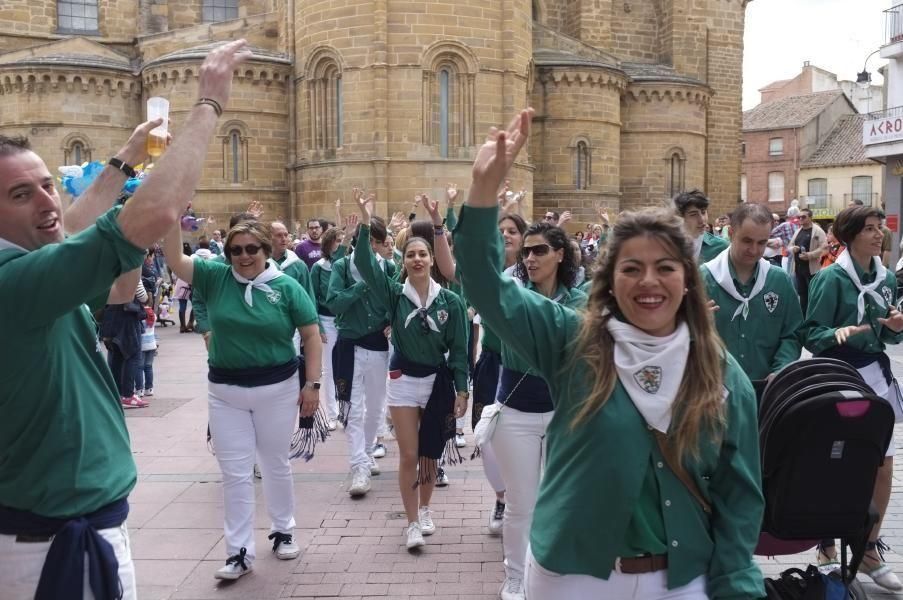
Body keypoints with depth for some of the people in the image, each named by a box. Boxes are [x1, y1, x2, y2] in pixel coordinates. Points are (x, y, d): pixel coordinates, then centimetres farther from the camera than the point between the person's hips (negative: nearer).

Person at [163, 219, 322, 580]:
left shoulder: (286, 287, -7)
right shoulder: (215, 277, -2)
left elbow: (311, 335, -3)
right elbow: (173, 259, -11)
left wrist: (312, 383, -7)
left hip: (277, 388, -1)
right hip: (225, 391, 2)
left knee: (275, 464, 15)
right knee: (234, 473, 6)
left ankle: (283, 531, 36)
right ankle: (240, 552, 15)